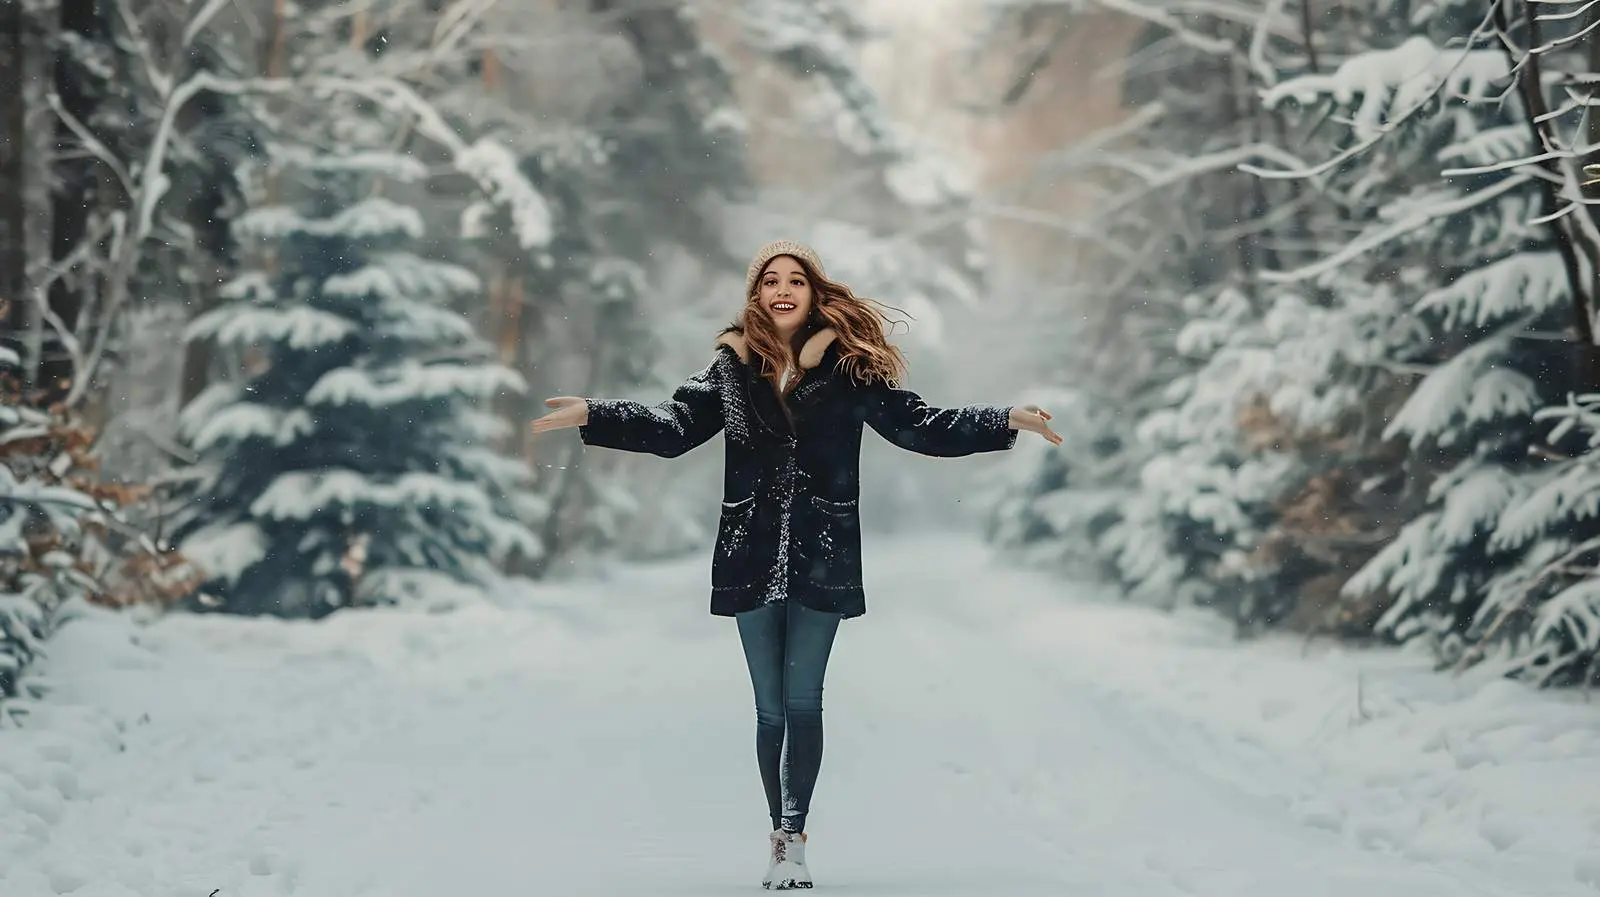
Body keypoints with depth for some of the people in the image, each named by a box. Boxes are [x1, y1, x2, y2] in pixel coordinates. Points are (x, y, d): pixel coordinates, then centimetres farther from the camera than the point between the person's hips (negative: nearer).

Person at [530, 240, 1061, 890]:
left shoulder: (848, 366, 1)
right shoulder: (731, 367, 5)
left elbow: (920, 425, 0)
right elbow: (673, 427, 0)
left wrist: (1007, 421, -10)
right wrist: (590, 416, -12)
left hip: (822, 559, -2)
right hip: (752, 559, 2)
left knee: (803, 702, -4)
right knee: (771, 708, 7)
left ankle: (791, 836, -2)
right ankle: (782, 836, 17)